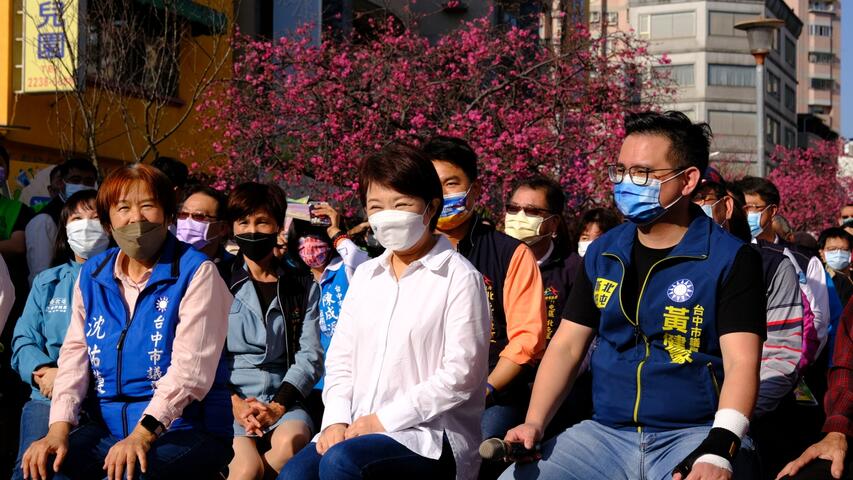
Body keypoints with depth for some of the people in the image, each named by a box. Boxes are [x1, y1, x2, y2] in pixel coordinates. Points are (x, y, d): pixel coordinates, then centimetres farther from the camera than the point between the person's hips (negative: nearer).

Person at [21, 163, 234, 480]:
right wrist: (59, 429, -12)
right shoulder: (91, 275, 11)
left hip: (186, 428, -4)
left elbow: (191, 366, -16)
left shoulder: (196, 272, -6)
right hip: (108, 427, 5)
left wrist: (143, 433, -27)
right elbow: (75, 353, 4)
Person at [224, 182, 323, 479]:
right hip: (229, 400, -2)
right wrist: (234, 401, -11)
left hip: (282, 401, 2)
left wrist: (277, 406, -9)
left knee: (290, 443, -33)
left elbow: (310, 355, 5)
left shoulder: (303, 288, 14)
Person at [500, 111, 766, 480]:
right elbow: (566, 345, 11)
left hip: (696, 434, -4)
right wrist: (534, 423, -4)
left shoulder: (731, 258, -4)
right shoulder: (602, 253, 11)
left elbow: (741, 363, -13)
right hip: (606, 433, 4)